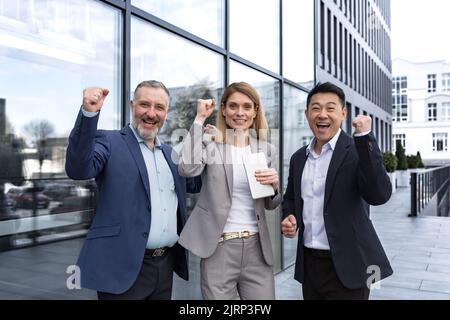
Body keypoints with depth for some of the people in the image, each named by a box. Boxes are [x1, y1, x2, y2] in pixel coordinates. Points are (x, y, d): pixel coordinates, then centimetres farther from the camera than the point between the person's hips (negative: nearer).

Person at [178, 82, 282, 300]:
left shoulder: (267, 149, 7)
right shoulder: (209, 142, -1)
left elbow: (271, 205, 13)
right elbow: (188, 168, -23)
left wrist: (274, 185, -10)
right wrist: (200, 119, -14)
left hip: (256, 246, 3)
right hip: (219, 247, -3)